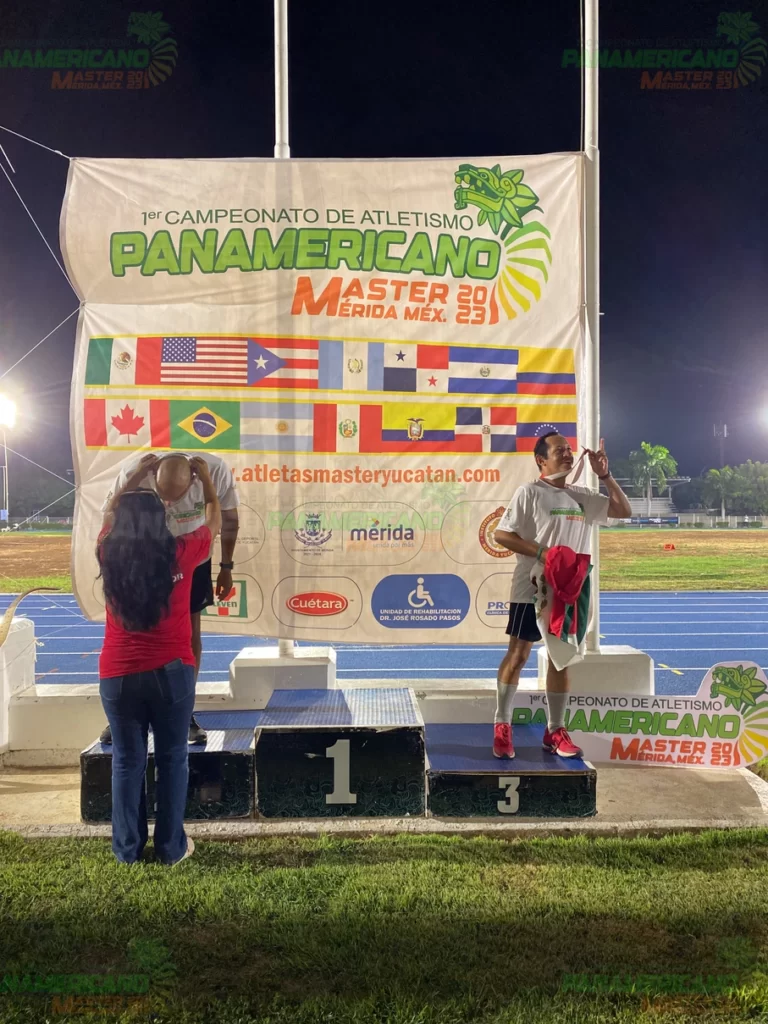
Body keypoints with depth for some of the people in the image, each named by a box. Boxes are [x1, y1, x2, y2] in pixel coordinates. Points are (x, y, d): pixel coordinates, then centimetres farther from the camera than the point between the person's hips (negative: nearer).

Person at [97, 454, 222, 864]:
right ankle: (171, 847, 19)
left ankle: (127, 849, 23)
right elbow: (214, 521, 11)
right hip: (170, 671, -2)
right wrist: (205, 477, 23)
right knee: (172, 758, 11)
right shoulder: (181, 553, -8)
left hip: (117, 674, 2)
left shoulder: (110, 555, -3)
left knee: (127, 761, 13)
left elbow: (111, 512, 19)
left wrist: (137, 474, 26)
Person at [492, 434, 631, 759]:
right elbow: (501, 534, -11)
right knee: (518, 655, -1)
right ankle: (502, 726, 10)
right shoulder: (529, 492, -7)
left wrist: (605, 475, 0)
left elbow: (623, 510, 12)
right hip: (531, 589, -6)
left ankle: (555, 730, 19)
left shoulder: (582, 497, 10)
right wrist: (542, 552, -18)